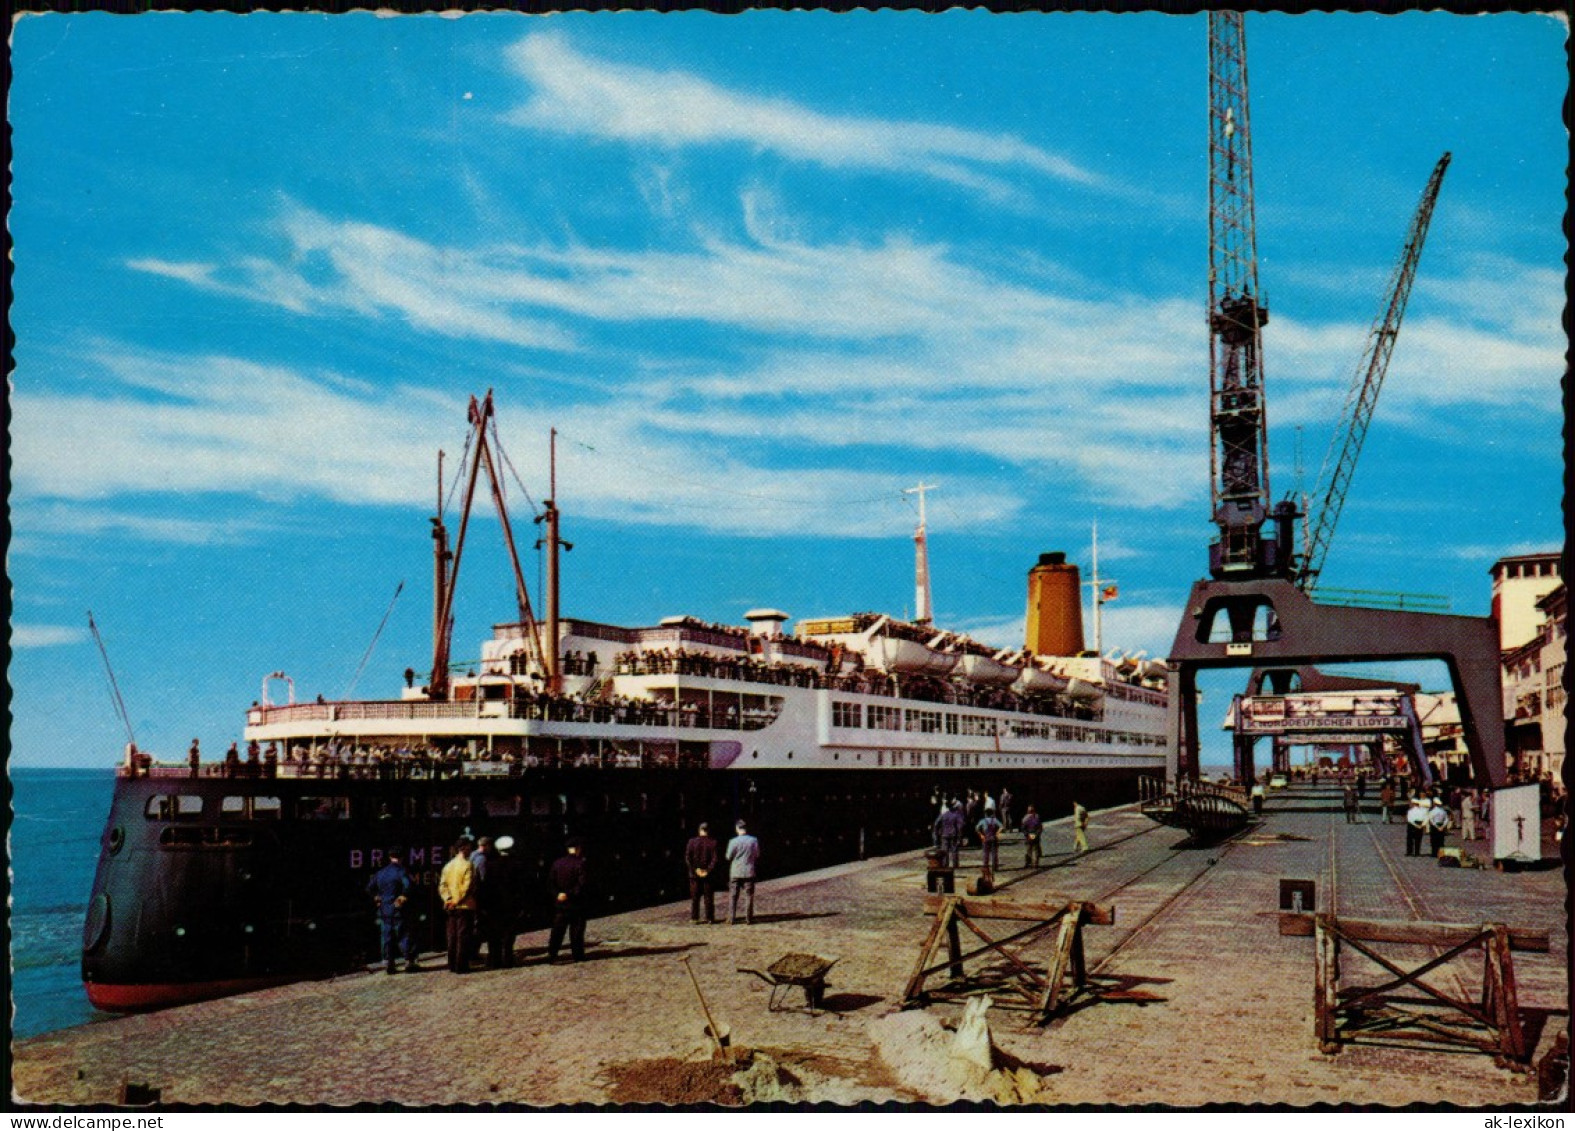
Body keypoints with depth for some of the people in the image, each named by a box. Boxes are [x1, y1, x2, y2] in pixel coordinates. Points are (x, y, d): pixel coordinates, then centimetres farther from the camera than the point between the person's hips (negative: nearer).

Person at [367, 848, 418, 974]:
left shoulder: (380, 872, 10)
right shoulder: (401, 871, -11)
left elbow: (369, 888, 16)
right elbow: (408, 885, -26)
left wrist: (377, 898, 17)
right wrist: (404, 897, -13)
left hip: (384, 910, 5)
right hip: (398, 911, -5)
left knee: (387, 937, 10)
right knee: (404, 936, 1)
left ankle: (389, 962, 10)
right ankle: (409, 961, 0)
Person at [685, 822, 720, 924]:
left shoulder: (692, 842, -3)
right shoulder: (713, 842, -6)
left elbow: (687, 858, -7)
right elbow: (715, 859, -12)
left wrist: (694, 870, -6)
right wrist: (708, 870, -9)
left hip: (695, 874, 1)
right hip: (709, 875, -1)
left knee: (694, 897, 9)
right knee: (709, 897, 7)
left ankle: (694, 918, 9)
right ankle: (709, 918, 9)